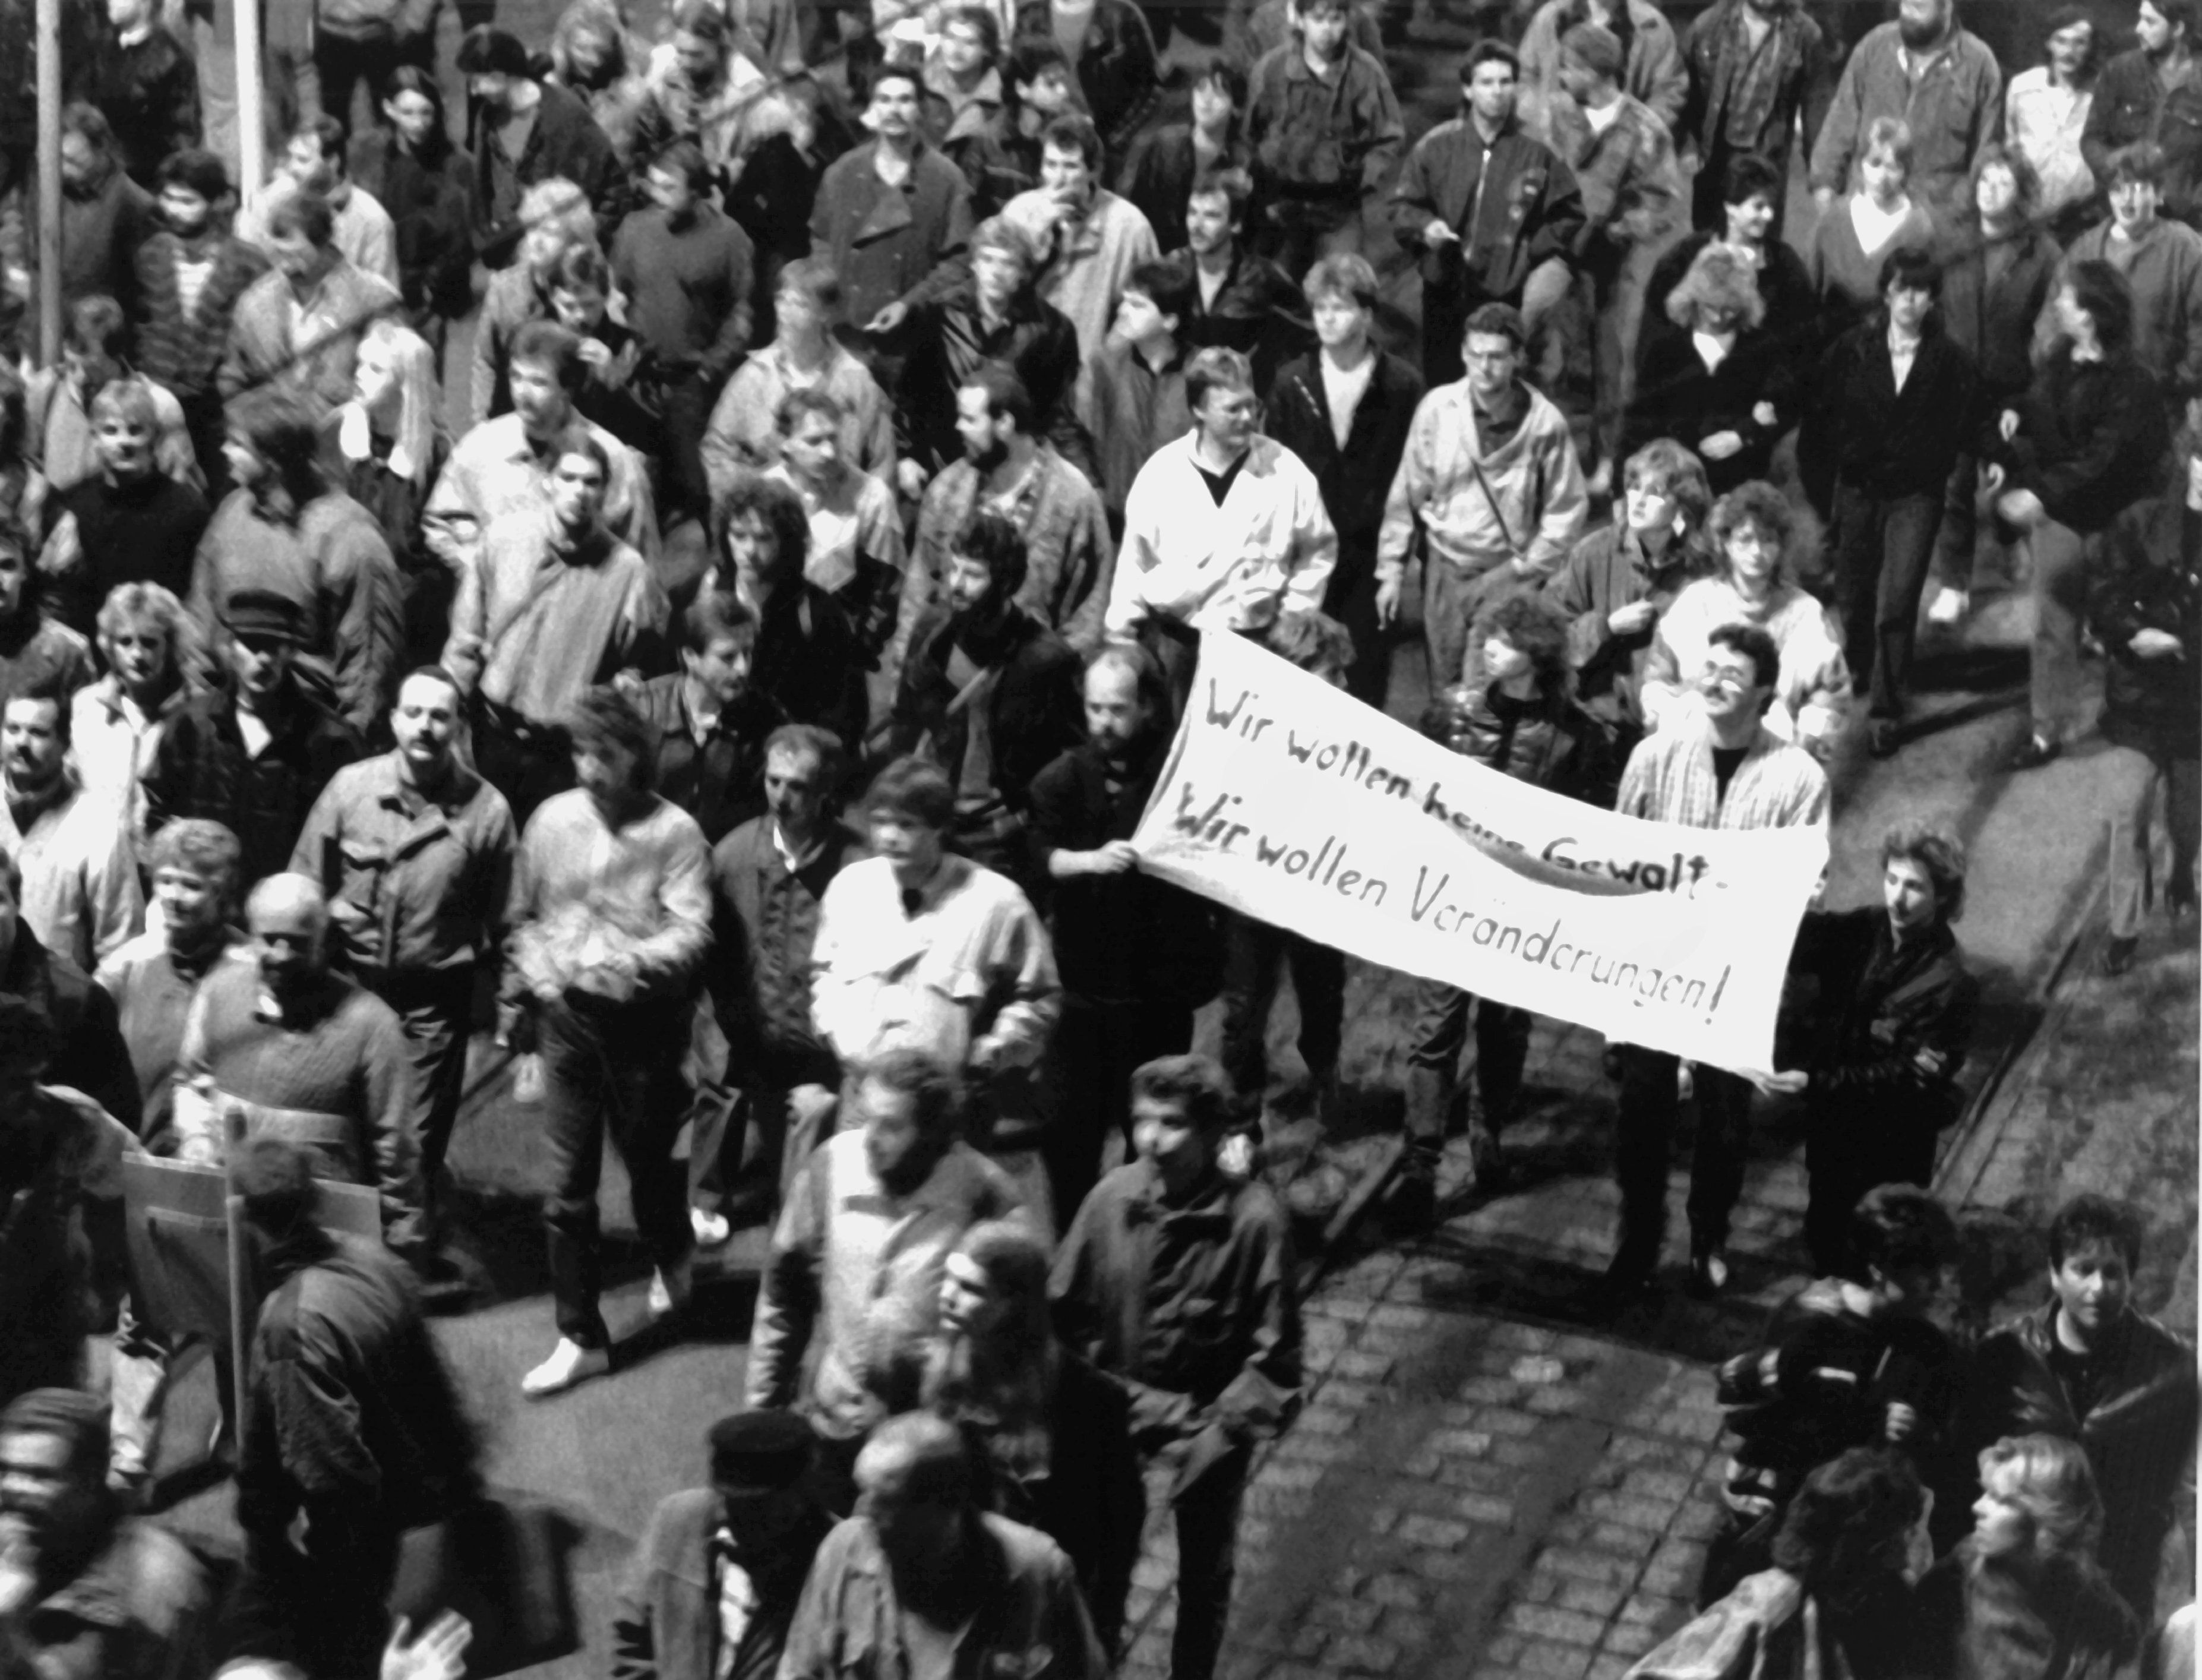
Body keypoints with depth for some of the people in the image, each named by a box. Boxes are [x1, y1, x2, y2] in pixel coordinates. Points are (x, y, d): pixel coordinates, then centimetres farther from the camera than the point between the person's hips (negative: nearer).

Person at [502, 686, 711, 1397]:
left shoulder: (675, 833, -11)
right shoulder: (551, 820, 1)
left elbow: (692, 931, -18)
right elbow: (522, 917, 12)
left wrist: (636, 960, -35)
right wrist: (516, 993, 10)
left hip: (642, 1018, -3)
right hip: (567, 1016, 3)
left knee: (650, 1159, 15)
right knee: (568, 1185, 3)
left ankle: (672, 1257, 49)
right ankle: (581, 1337, 12)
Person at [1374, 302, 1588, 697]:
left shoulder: (1544, 422, -12)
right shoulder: (1438, 409, -6)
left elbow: (1567, 508, -3)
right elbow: (1407, 494, 2)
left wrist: (1528, 567, -6)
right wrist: (1391, 570, 2)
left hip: (1508, 575, -3)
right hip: (1445, 569, 3)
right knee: (1444, 690, 11)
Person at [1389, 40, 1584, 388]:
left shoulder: (1537, 149, -2)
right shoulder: (1438, 145, 2)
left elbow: (1567, 216, 6)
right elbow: (1403, 206, 9)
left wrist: (1531, 250, -6)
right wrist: (1425, 227, -10)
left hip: (1508, 294, -2)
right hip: (1445, 290, 2)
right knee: (1441, 384, 7)